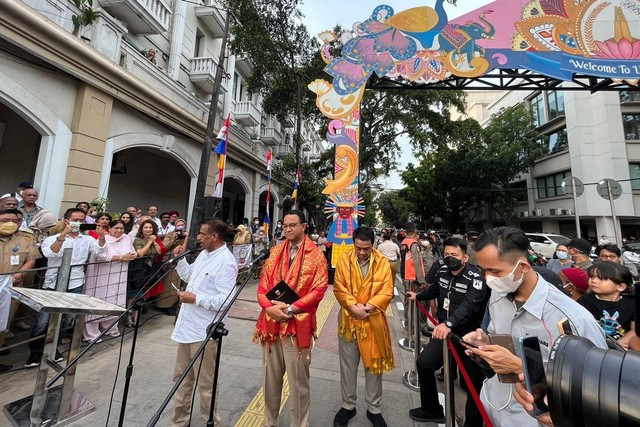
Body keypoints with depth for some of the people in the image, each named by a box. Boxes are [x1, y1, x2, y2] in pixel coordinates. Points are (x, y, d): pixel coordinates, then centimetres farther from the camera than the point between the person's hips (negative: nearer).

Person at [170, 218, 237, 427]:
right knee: (181, 377, 26)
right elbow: (188, 276, 19)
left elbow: (226, 300, -27)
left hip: (204, 331, -9)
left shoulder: (226, 262, -24)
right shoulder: (203, 254, 6)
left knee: (205, 383, 12)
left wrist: (195, 298, -23)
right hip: (187, 326, 9)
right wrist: (180, 258, 7)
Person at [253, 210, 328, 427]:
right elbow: (263, 285, 4)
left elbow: (318, 290, -12)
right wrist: (270, 307, -13)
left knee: (298, 382, 11)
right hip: (271, 322, 4)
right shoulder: (275, 252, 6)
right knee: (270, 378, 20)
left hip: (298, 324, -4)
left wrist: (290, 308, -17)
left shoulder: (316, 255, -7)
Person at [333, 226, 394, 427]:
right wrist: (353, 306, -19)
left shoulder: (382, 261, -7)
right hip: (349, 320, 0)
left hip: (373, 321, 0)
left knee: (374, 365, 17)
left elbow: (387, 291, -9)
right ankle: (348, 406, 41)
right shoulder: (344, 259, -8)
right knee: (348, 366, 17)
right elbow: (339, 288, -9)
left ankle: (374, 409, 41)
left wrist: (368, 306, -19)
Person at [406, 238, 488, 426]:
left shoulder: (475, 278, -22)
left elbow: (468, 306, -39)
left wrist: (449, 323, -54)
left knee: (473, 383, 7)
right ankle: (432, 410, 32)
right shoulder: (443, 270, -2)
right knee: (424, 363, 8)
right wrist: (418, 296, 32)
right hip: (443, 330, 6)